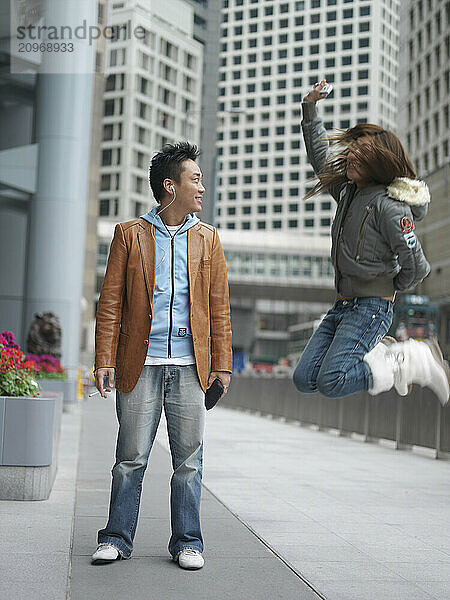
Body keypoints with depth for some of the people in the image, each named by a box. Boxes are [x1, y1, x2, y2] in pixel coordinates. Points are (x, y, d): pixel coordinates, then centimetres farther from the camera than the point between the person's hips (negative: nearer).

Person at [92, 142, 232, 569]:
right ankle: (117, 538, 18)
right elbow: (110, 303, 3)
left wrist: (221, 364, 4)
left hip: (190, 366, 2)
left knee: (188, 459, 5)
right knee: (130, 457, 4)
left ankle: (187, 542, 17)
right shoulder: (129, 234, 6)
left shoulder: (208, 238, 13)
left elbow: (219, 308, 11)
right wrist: (105, 360, -5)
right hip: (140, 365, -2)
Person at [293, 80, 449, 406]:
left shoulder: (389, 206, -13)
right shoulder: (348, 190, 12)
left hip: (371, 306, -8)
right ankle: (379, 354, 13)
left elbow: (415, 265, -12)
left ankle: (415, 362, -5)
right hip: (342, 305, 8)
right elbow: (320, 155, 28)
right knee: (305, 380, -1)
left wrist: (393, 288, 6)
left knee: (331, 382, -22)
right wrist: (310, 108, 22)